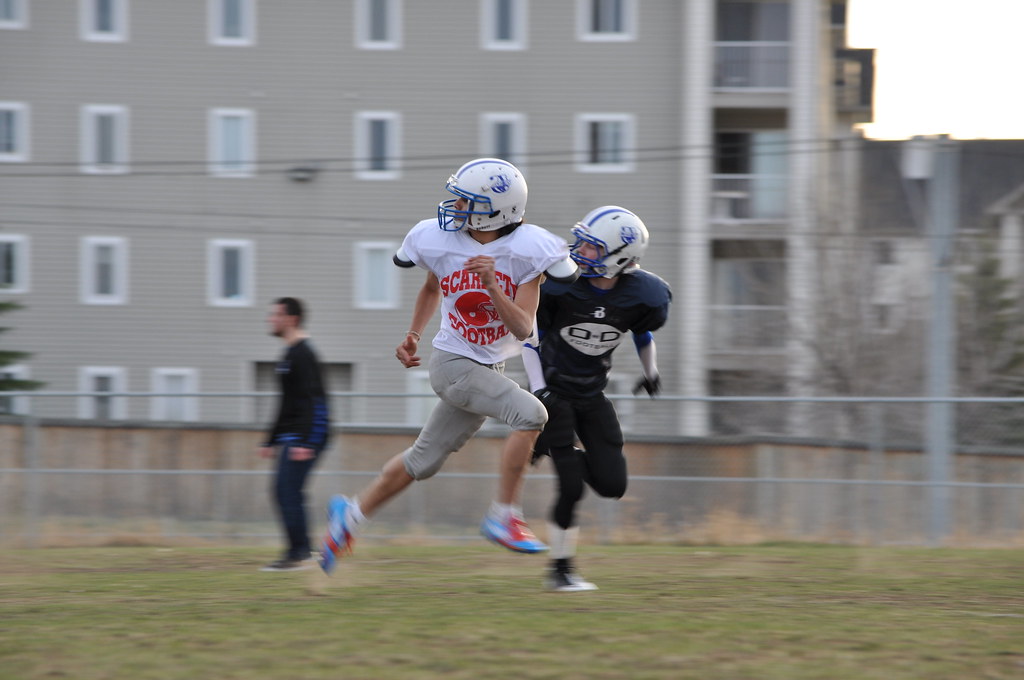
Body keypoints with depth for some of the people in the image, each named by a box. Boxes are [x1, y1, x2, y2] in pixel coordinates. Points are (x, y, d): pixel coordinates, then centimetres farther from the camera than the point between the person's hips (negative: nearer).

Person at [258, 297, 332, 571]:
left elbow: (312, 401, -21)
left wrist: (304, 442, -27)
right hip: (291, 436, 10)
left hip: (305, 435, -10)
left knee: (288, 490, -12)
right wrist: (271, 441, 26)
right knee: (283, 492, 8)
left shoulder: (302, 354, -13)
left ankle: (298, 554, -12)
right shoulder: (290, 353, 20)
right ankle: (302, 552, 9)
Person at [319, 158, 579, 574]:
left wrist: (493, 286, -28)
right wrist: (413, 335, 9)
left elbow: (523, 329, -17)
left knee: (424, 461, 13)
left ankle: (352, 513, 31)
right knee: (530, 414, -25)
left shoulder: (525, 251, -13)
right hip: (453, 363, -3)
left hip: (490, 368, 3)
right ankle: (503, 516, -17)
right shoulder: (439, 241, -8)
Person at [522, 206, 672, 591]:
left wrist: (651, 371, 6)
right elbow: (530, 336, -8)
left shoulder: (642, 297, -13)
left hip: (592, 394, 4)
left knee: (611, 485, -2)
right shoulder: (556, 282, -20)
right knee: (571, 487, -12)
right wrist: (538, 389, -15)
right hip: (554, 390, -4)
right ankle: (560, 570, 4)